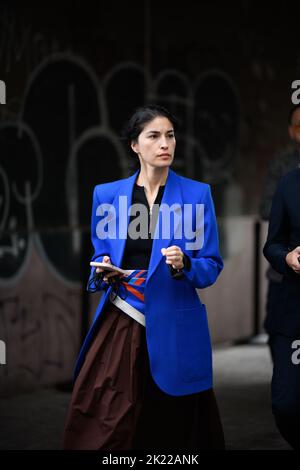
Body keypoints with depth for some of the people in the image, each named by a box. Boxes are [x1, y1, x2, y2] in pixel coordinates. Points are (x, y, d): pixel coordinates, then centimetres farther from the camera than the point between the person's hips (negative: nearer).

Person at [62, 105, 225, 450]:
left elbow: (212, 266, 1)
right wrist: (103, 271, -7)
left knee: (174, 428, 5)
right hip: (119, 324, 2)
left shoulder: (197, 194, 0)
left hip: (174, 329, -1)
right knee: (103, 429, -1)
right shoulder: (107, 194, 6)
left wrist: (183, 264, -18)